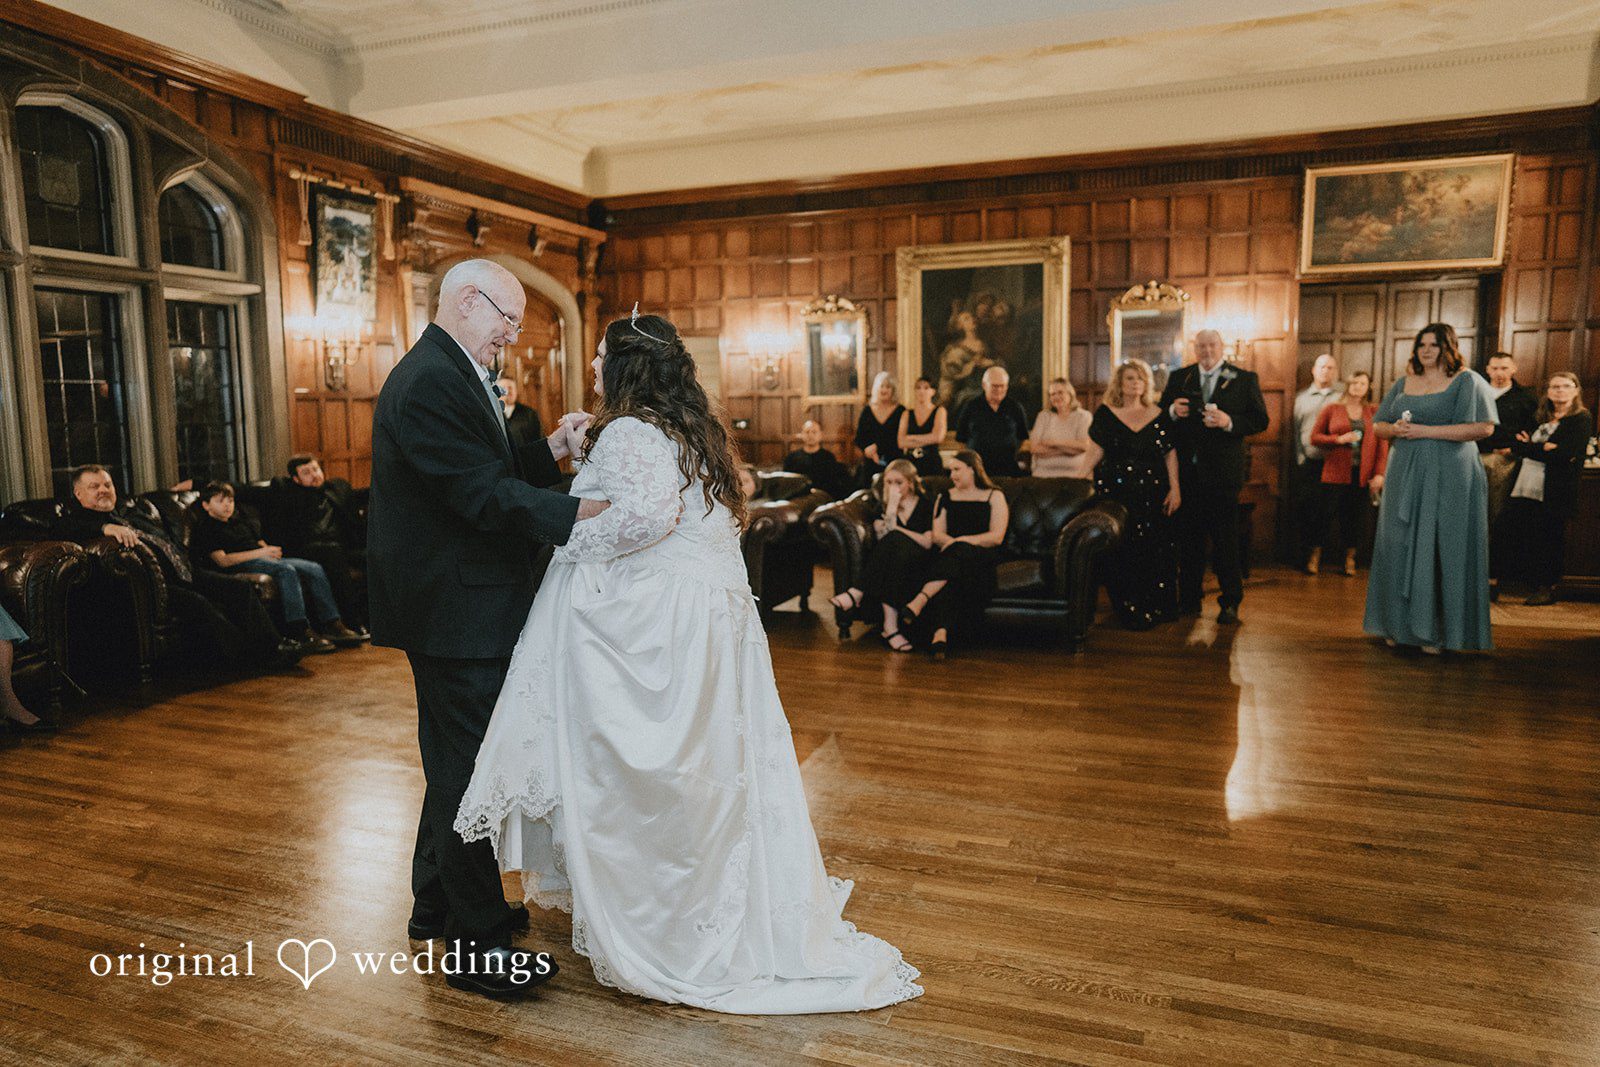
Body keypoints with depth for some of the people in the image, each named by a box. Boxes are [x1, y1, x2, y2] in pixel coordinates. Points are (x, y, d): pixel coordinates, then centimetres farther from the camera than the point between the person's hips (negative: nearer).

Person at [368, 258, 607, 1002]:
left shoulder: (448, 375, 15)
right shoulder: (430, 383, -19)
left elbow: (483, 474, 13)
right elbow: (483, 496, -27)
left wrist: (549, 451, 2)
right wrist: (577, 513, -34)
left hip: (451, 605, 11)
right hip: (456, 612, -11)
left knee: (455, 763, 21)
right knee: (467, 767, -2)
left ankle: (438, 905, 38)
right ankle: (478, 944, 12)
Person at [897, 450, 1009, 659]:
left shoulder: (994, 497, 11)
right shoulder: (945, 497, 21)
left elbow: (997, 536, -2)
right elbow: (937, 535, 10)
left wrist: (961, 541, -13)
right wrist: (953, 543, -14)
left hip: (983, 557, -2)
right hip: (951, 555, 2)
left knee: (957, 553, -38)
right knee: (950, 579, -37)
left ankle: (920, 600, -55)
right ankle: (941, 631, -58)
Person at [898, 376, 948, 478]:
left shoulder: (939, 411, 6)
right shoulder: (907, 414, 13)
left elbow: (938, 437, -8)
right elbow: (901, 442, 1)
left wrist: (912, 438, -1)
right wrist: (927, 440, -6)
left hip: (932, 463, -2)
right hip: (911, 463, 2)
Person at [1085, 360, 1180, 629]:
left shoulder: (1158, 416, 9)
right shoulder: (1105, 414, 5)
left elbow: (1170, 454, 7)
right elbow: (1096, 452, 2)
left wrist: (1175, 488, -1)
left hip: (1152, 494, 2)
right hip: (1116, 492, -1)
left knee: (1155, 552, -1)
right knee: (1121, 553, -4)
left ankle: (1156, 609, 11)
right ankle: (1131, 610, 5)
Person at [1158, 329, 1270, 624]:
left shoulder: (1244, 379, 4)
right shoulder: (1179, 378, 12)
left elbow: (1260, 420, -1)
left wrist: (1230, 422, -18)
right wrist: (1172, 411, -10)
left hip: (1222, 470, -3)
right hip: (1186, 472, 3)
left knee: (1226, 540, 1)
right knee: (1188, 539, 8)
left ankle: (1230, 602, 11)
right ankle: (1188, 600, 17)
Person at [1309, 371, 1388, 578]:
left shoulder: (1374, 412, 8)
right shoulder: (1332, 409, 6)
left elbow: (1382, 444, 4)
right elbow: (1314, 437, 3)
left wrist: (1379, 473, -5)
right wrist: (1339, 439, -13)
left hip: (1363, 475, 1)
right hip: (1336, 473, -1)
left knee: (1357, 518, 4)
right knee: (1326, 514, -1)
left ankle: (1350, 559, 17)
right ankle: (1316, 556, 11)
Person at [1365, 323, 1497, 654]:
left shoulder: (1467, 381, 0)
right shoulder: (1402, 384, 14)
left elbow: (1484, 427, -11)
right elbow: (1378, 426, 16)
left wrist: (1426, 431, -15)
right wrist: (1396, 429, -8)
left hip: (1449, 478, -5)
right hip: (1404, 477, 5)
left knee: (1440, 550, -5)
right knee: (1400, 547, 2)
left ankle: (1437, 630, 1)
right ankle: (1401, 626, 9)